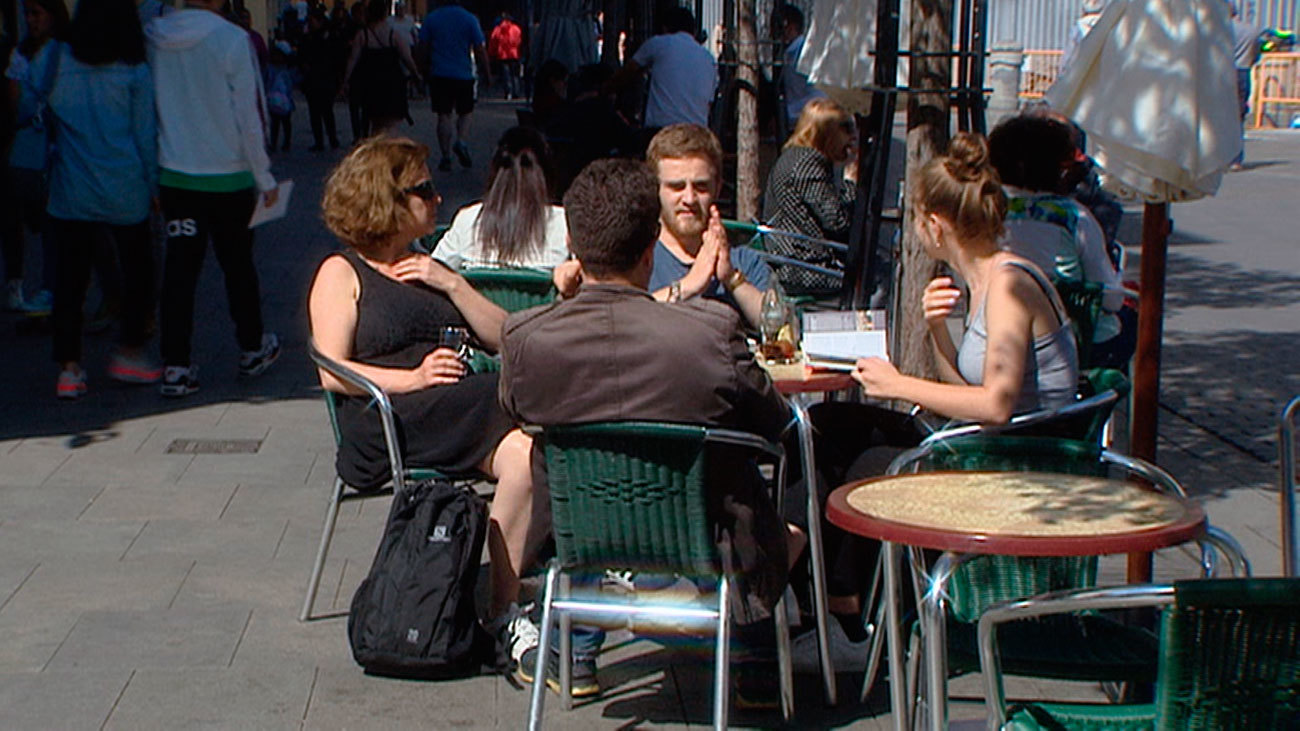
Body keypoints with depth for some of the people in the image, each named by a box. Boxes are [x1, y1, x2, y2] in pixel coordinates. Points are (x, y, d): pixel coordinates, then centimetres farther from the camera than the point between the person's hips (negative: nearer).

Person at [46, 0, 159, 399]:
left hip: (70, 191, 2)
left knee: (70, 277, 6)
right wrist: (154, 185, 6)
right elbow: (145, 134, -1)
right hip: (125, 193, -2)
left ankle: (69, 366, 4)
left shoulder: (60, 62, -2)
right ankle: (128, 352, 21)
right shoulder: (134, 73, -6)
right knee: (137, 268, 16)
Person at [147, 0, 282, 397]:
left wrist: (152, 173, 15)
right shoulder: (231, 39, -15)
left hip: (173, 174, 3)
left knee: (179, 267, 6)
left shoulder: (153, 37, -2)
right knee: (237, 263, 13)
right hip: (228, 176, -3)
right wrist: (265, 178, 0)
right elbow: (248, 117, -11)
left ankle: (175, 366, 4)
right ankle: (253, 348, 30)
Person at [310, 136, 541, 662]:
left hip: (467, 411, 6)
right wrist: (412, 379, -14)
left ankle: (503, 612, -25)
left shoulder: (428, 269, 29)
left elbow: (502, 337, 19)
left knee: (524, 453, -30)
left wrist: (452, 285, 5)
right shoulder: (342, 273, 11)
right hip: (388, 421, -6)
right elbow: (333, 374, -2)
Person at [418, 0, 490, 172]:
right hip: (464, 74, 0)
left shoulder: (431, 18, 2)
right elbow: (480, 50, -1)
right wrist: (487, 74, 7)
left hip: (439, 75, 0)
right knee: (465, 112, 13)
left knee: (444, 115, 4)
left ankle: (446, 156, 0)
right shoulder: (469, 19, -1)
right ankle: (462, 141, -12)